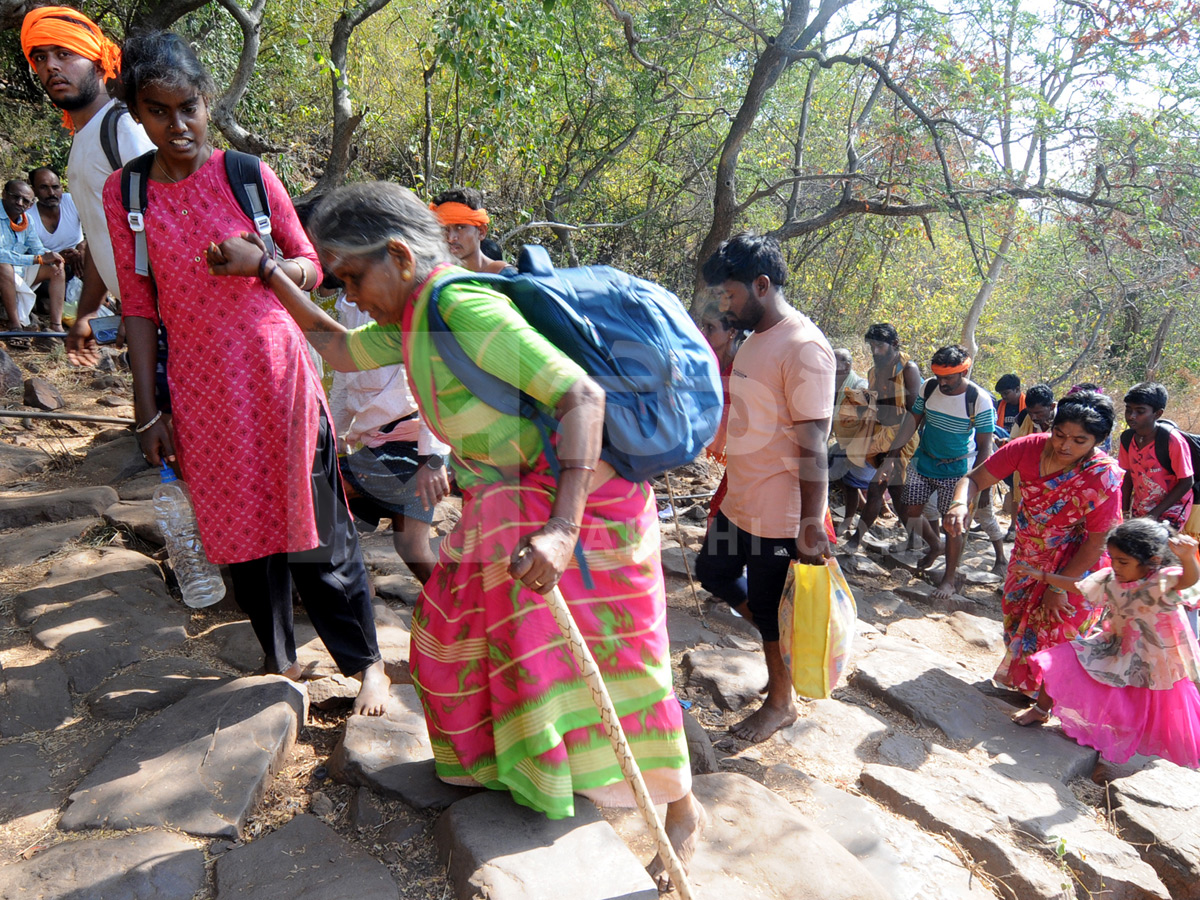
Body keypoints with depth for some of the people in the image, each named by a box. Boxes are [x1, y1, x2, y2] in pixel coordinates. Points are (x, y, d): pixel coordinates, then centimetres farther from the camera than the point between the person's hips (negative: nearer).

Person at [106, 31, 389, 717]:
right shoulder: (123, 193, 3)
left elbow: (312, 266, 5)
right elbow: (139, 305, 5)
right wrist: (148, 412, 3)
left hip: (276, 368, -2)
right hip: (200, 388, 2)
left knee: (315, 524, 0)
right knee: (239, 525, 10)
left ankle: (366, 661, 16)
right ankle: (281, 660, 30)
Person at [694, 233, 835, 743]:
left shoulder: (803, 348, -20)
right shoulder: (756, 339, 10)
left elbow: (813, 444, -23)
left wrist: (811, 525, -24)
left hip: (779, 514, -10)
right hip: (740, 501, 10)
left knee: (769, 609, 6)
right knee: (713, 573, 23)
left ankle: (780, 704, 30)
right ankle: (782, 644, 40)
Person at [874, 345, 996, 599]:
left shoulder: (979, 400, -18)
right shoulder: (929, 388, -7)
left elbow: (984, 447, -14)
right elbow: (911, 423, 0)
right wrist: (890, 458, -7)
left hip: (956, 470, -4)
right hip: (923, 462, 5)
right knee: (910, 513, 9)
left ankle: (949, 579, 21)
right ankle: (933, 546, 40)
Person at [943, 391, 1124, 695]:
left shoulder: (1104, 476, -30)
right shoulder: (1029, 448, -23)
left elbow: (1096, 543, -23)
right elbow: (975, 478, -20)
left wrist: (1060, 586, -17)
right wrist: (959, 504, -42)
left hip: (1075, 565, -4)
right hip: (1028, 554, 5)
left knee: (1053, 632, 6)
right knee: (1015, 611, 22)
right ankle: (1015, 676, 51)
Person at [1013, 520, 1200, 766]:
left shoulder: (1164, 583, -28)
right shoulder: (1109, 579, -10)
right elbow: (1077, 587, 7)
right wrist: (1043, 576, 10)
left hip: (1154, 668, -5)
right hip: (1115, 649, 5)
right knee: (1059, 660, -1)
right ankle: (1041, 710, 20)